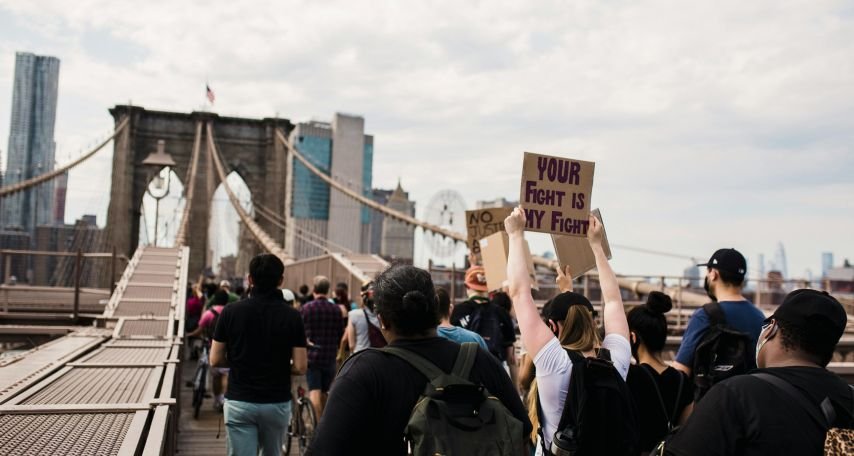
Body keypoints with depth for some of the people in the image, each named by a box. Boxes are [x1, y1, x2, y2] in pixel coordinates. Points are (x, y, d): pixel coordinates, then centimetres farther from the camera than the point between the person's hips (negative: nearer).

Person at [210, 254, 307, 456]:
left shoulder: (231, 311, -6)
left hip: (239, 402, -1)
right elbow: (300, 367, -8)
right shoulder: (292, 316, -7)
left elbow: (216, 360, -2)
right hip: (277, 402, 1)